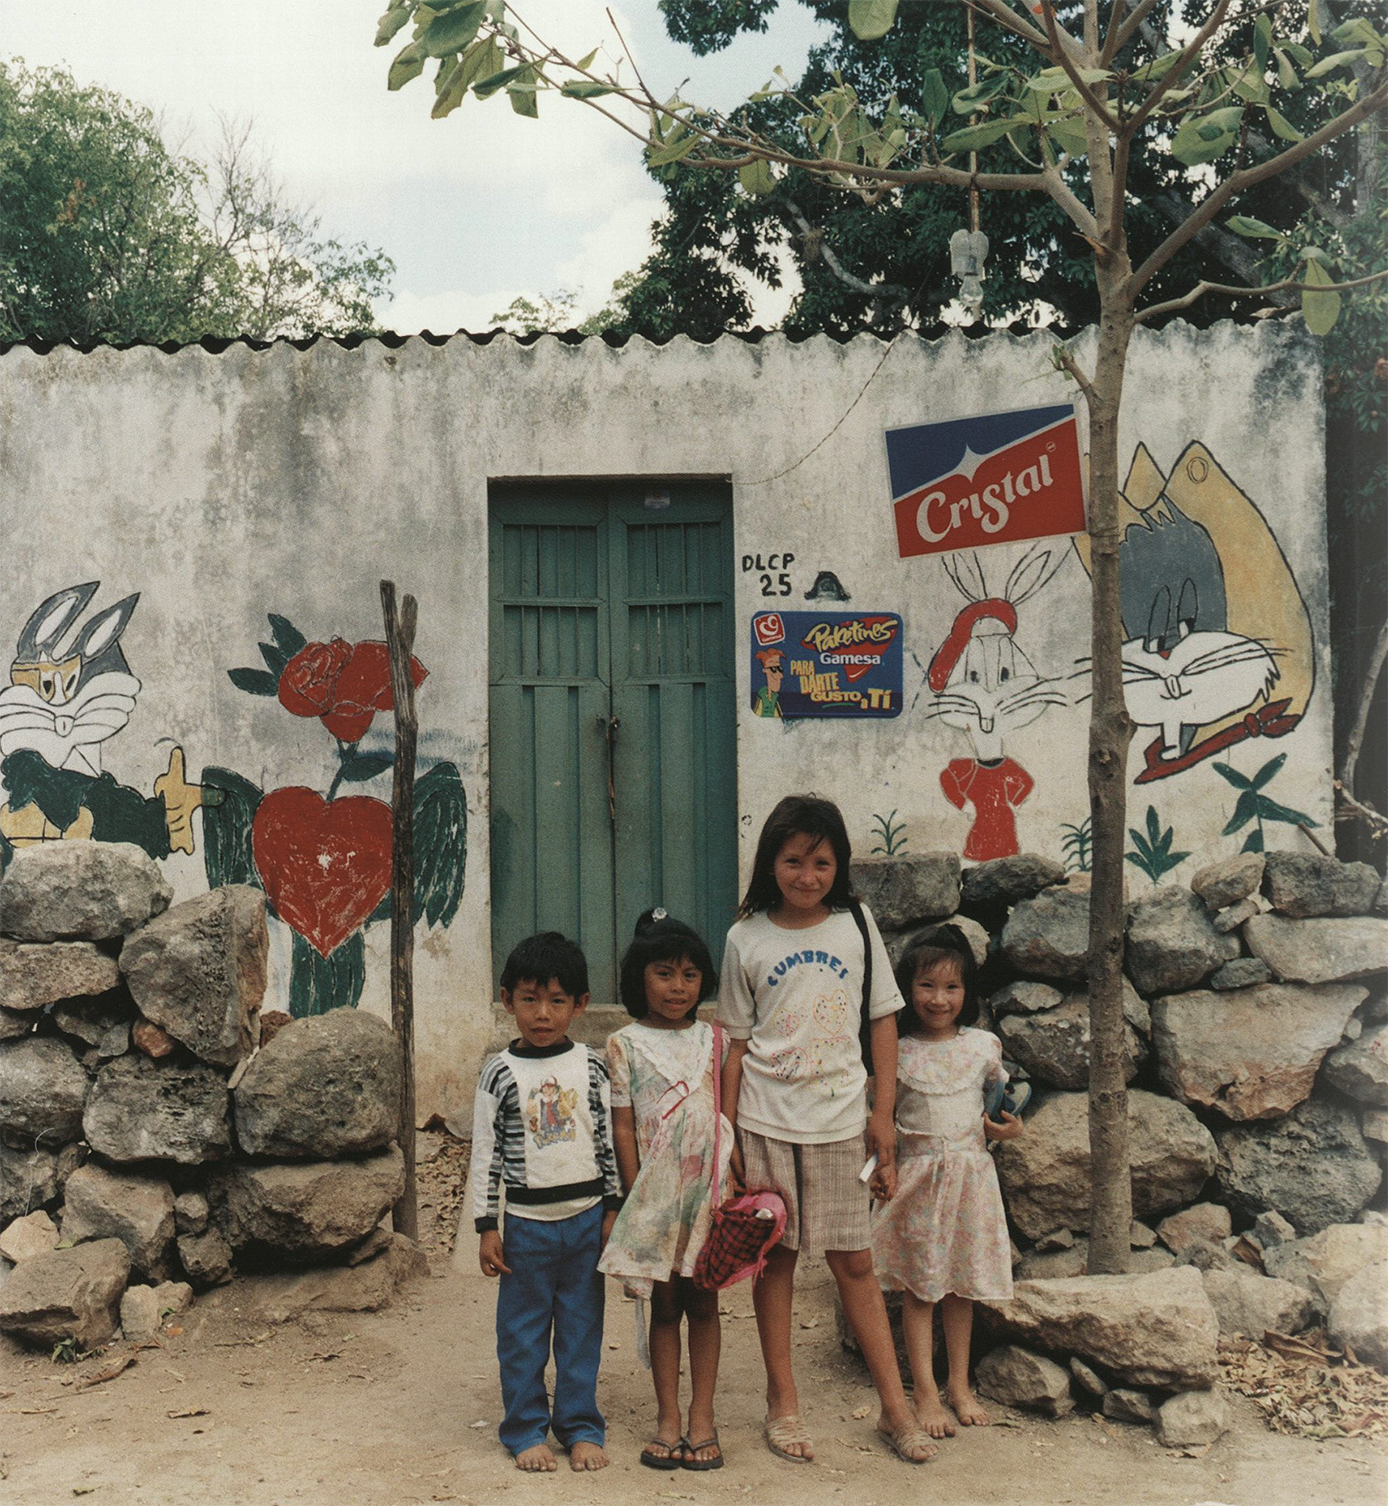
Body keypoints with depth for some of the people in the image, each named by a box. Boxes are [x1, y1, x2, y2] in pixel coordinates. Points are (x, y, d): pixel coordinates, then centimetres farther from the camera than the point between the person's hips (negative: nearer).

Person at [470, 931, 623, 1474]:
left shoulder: (591, 1067, 1)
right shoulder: (500, 1074, -4)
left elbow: (608, 1142, 6)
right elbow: (485, 1153, -1)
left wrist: (612, 1210, 4)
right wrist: (486, 1227, -3)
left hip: (586, 1216, 1)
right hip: (527, 1220, -1)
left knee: (582, 1326, 9)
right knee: (523, 1331, 6)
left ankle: (580, 1426, 22)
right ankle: (526, 1429, 21)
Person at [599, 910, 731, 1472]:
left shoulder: (713, 1041, 5)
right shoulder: (625, 1044, -2)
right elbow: (623, 1126, -3)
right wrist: (635, 1198, -6)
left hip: (707, 1192, 2)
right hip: (654, 1193, -2)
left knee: (702, 1303, 7)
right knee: (664, 1305, 7)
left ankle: (702, 1416, 16)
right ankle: (667, 1419, 16)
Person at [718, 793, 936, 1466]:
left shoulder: (856, 926, 2)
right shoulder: (747, 939, 0)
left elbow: (882, 1022, 6)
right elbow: (737, 1042, 3)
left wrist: (883, 1113, 1)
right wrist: (726, 1132, 0)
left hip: (840, 1119, 0)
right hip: (767, 1122, 0)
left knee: (854, 1262, 6)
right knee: (775, 1258, 7)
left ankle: (895, 1406, 15)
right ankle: (782, 1404, 20)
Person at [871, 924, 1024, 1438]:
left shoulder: (983, 1046, 2)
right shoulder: (897, 1054, -5)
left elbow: (1002, 1100, 17)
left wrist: (1011, 1127, -3)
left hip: (970, 1174, 2)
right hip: (917, 1178, -2)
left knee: (961, 1284, 12)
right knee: (919, 1288, 3)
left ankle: (960, 1384, 25)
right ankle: (926, 1393, 11)